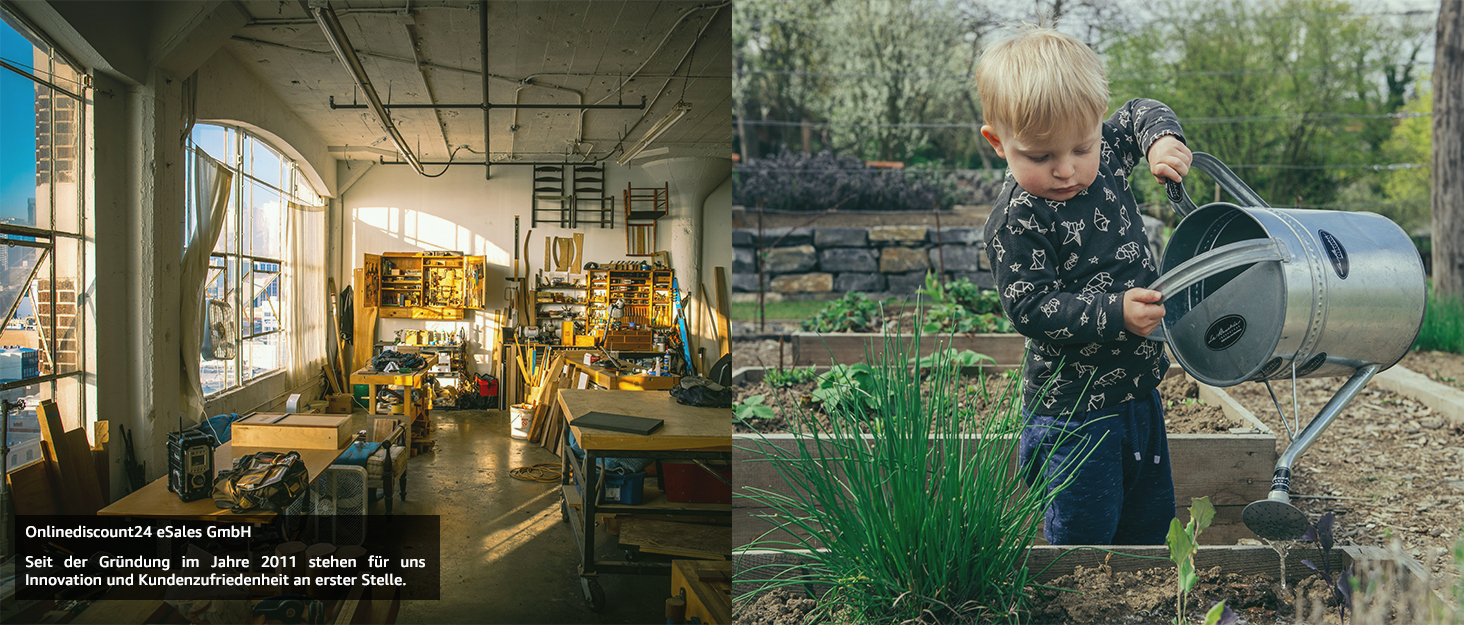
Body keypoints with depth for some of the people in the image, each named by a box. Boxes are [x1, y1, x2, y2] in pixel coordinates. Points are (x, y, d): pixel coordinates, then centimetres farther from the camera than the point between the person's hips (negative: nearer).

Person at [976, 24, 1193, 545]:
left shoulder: (1105, 158, -1)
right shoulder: (1017, 220, -21)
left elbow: (1139, 115, 19)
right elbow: (1031, 308, -23)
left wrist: (1162, 140, -2)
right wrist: (1114, 313, -32)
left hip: (1139, 390, 8)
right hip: (1074, 409, -8)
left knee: (1152, 523, 23)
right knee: (1083, 539, 1)